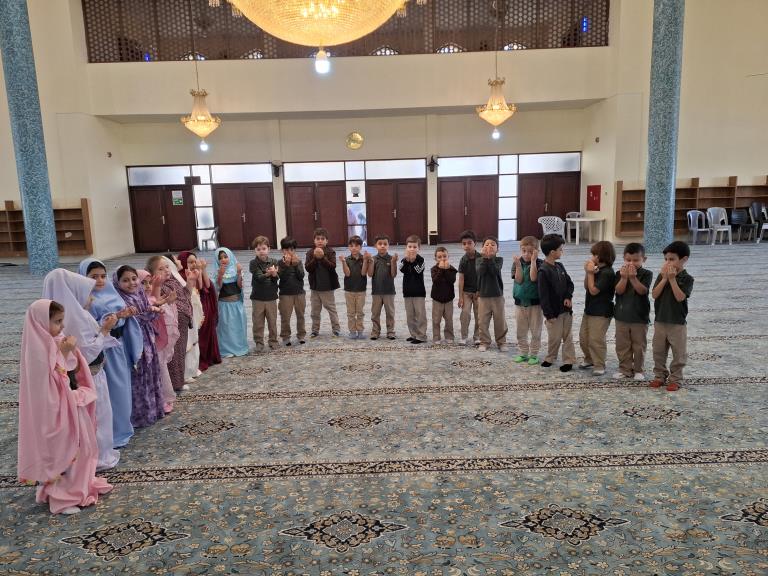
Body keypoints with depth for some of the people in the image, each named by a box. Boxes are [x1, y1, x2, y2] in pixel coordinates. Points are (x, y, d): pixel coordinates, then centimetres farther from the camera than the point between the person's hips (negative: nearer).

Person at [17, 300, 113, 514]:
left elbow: (75, 369, 11)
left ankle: (80, 485, 37)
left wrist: (72, 351, -6)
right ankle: (61, 497, 22)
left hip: (72, 404, 8)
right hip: (55, 410, -8)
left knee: (77, 446, 20)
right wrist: (64, 352, -24)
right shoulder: (39, 350, -23)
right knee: (60, 451, 6)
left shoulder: (55, 342, 2)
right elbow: (54, 380, -24)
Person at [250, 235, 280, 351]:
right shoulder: (253, 263, -5)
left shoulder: (273, 262, 1)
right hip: (258, 297, -1)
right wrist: (268, 274, -37)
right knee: (258, 322, 5)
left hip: (271, 297, 1)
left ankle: (273, 341, 23)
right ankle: (259, 343, 17)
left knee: (272, 321, 9)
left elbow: (276, 279, -7)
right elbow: (259, 277, -18)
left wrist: (274, 274, -30)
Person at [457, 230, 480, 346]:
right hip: (466, 291, 0)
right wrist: (460, 296, -8)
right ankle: (464, 337, 6)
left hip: (478, 291, 0)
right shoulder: (463, 260, -7)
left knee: (478, 314, 6)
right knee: (465, 313, -6)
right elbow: (461, 279, -6)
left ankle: (477, 337, 20)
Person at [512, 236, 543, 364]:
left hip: (535, 302, -3)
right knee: (521, 331, 12)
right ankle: (522, 353, 24)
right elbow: (519, 280, -11)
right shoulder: (518, 263, 0)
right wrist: (518, 265, -22)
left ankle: (534, 354, 16)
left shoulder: (538, 263, -8)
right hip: (520, 302, 3)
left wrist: (533, 260, -23)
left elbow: (533, 278, -24)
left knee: (535, 331, 5)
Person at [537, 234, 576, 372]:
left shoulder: (560, 266, 6)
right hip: (553, 311, -7)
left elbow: (569, 283, 14)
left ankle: (568, 360, 19)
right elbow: (543, 295, -18)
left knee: (567, 336, 11)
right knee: (554, 337, 4)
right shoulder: (543, 271, -18)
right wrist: (548, 314, -18)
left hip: (566, 309, 7)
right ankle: (550, 358, 24)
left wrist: (569, 297, -6)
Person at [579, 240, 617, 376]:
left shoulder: (607, 273, -19)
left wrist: (590, 273, -15)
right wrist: (588, 272, -4)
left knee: (596, 340, -5)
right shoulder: (598, 269, 6)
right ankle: (589, 359, 33)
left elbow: (593, 290, -20)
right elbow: (586, 286, 9)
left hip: (601, 313, -9)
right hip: (589, 309, 9)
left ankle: (599, 365, 9)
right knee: (583, 337, 15)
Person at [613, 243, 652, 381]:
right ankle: (625, 369, 20)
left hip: (640, 317, -2)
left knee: (639, 345, 8)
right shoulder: (620, 273, 0)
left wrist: (633, 277, -28)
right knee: (622, 345, 8)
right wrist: (624, 277, -25)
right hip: (621, 316, 2)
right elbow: (619, 291, -12)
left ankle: (638, 370, 21)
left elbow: (642, 290, -18)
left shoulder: (647, 274, -5)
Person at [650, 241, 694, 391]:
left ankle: (675, 379, 17)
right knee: (658, 351, 12)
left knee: (679, 353, 5)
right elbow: (655, 295, -9)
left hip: (678, 323, -4)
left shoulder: (687, 278, -8)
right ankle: (660, 376, 25)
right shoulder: (661, 276, 2)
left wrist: (672, 279, -22)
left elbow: (680, 297, -21)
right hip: (660, 321, 4)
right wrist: (664, 278, -15)